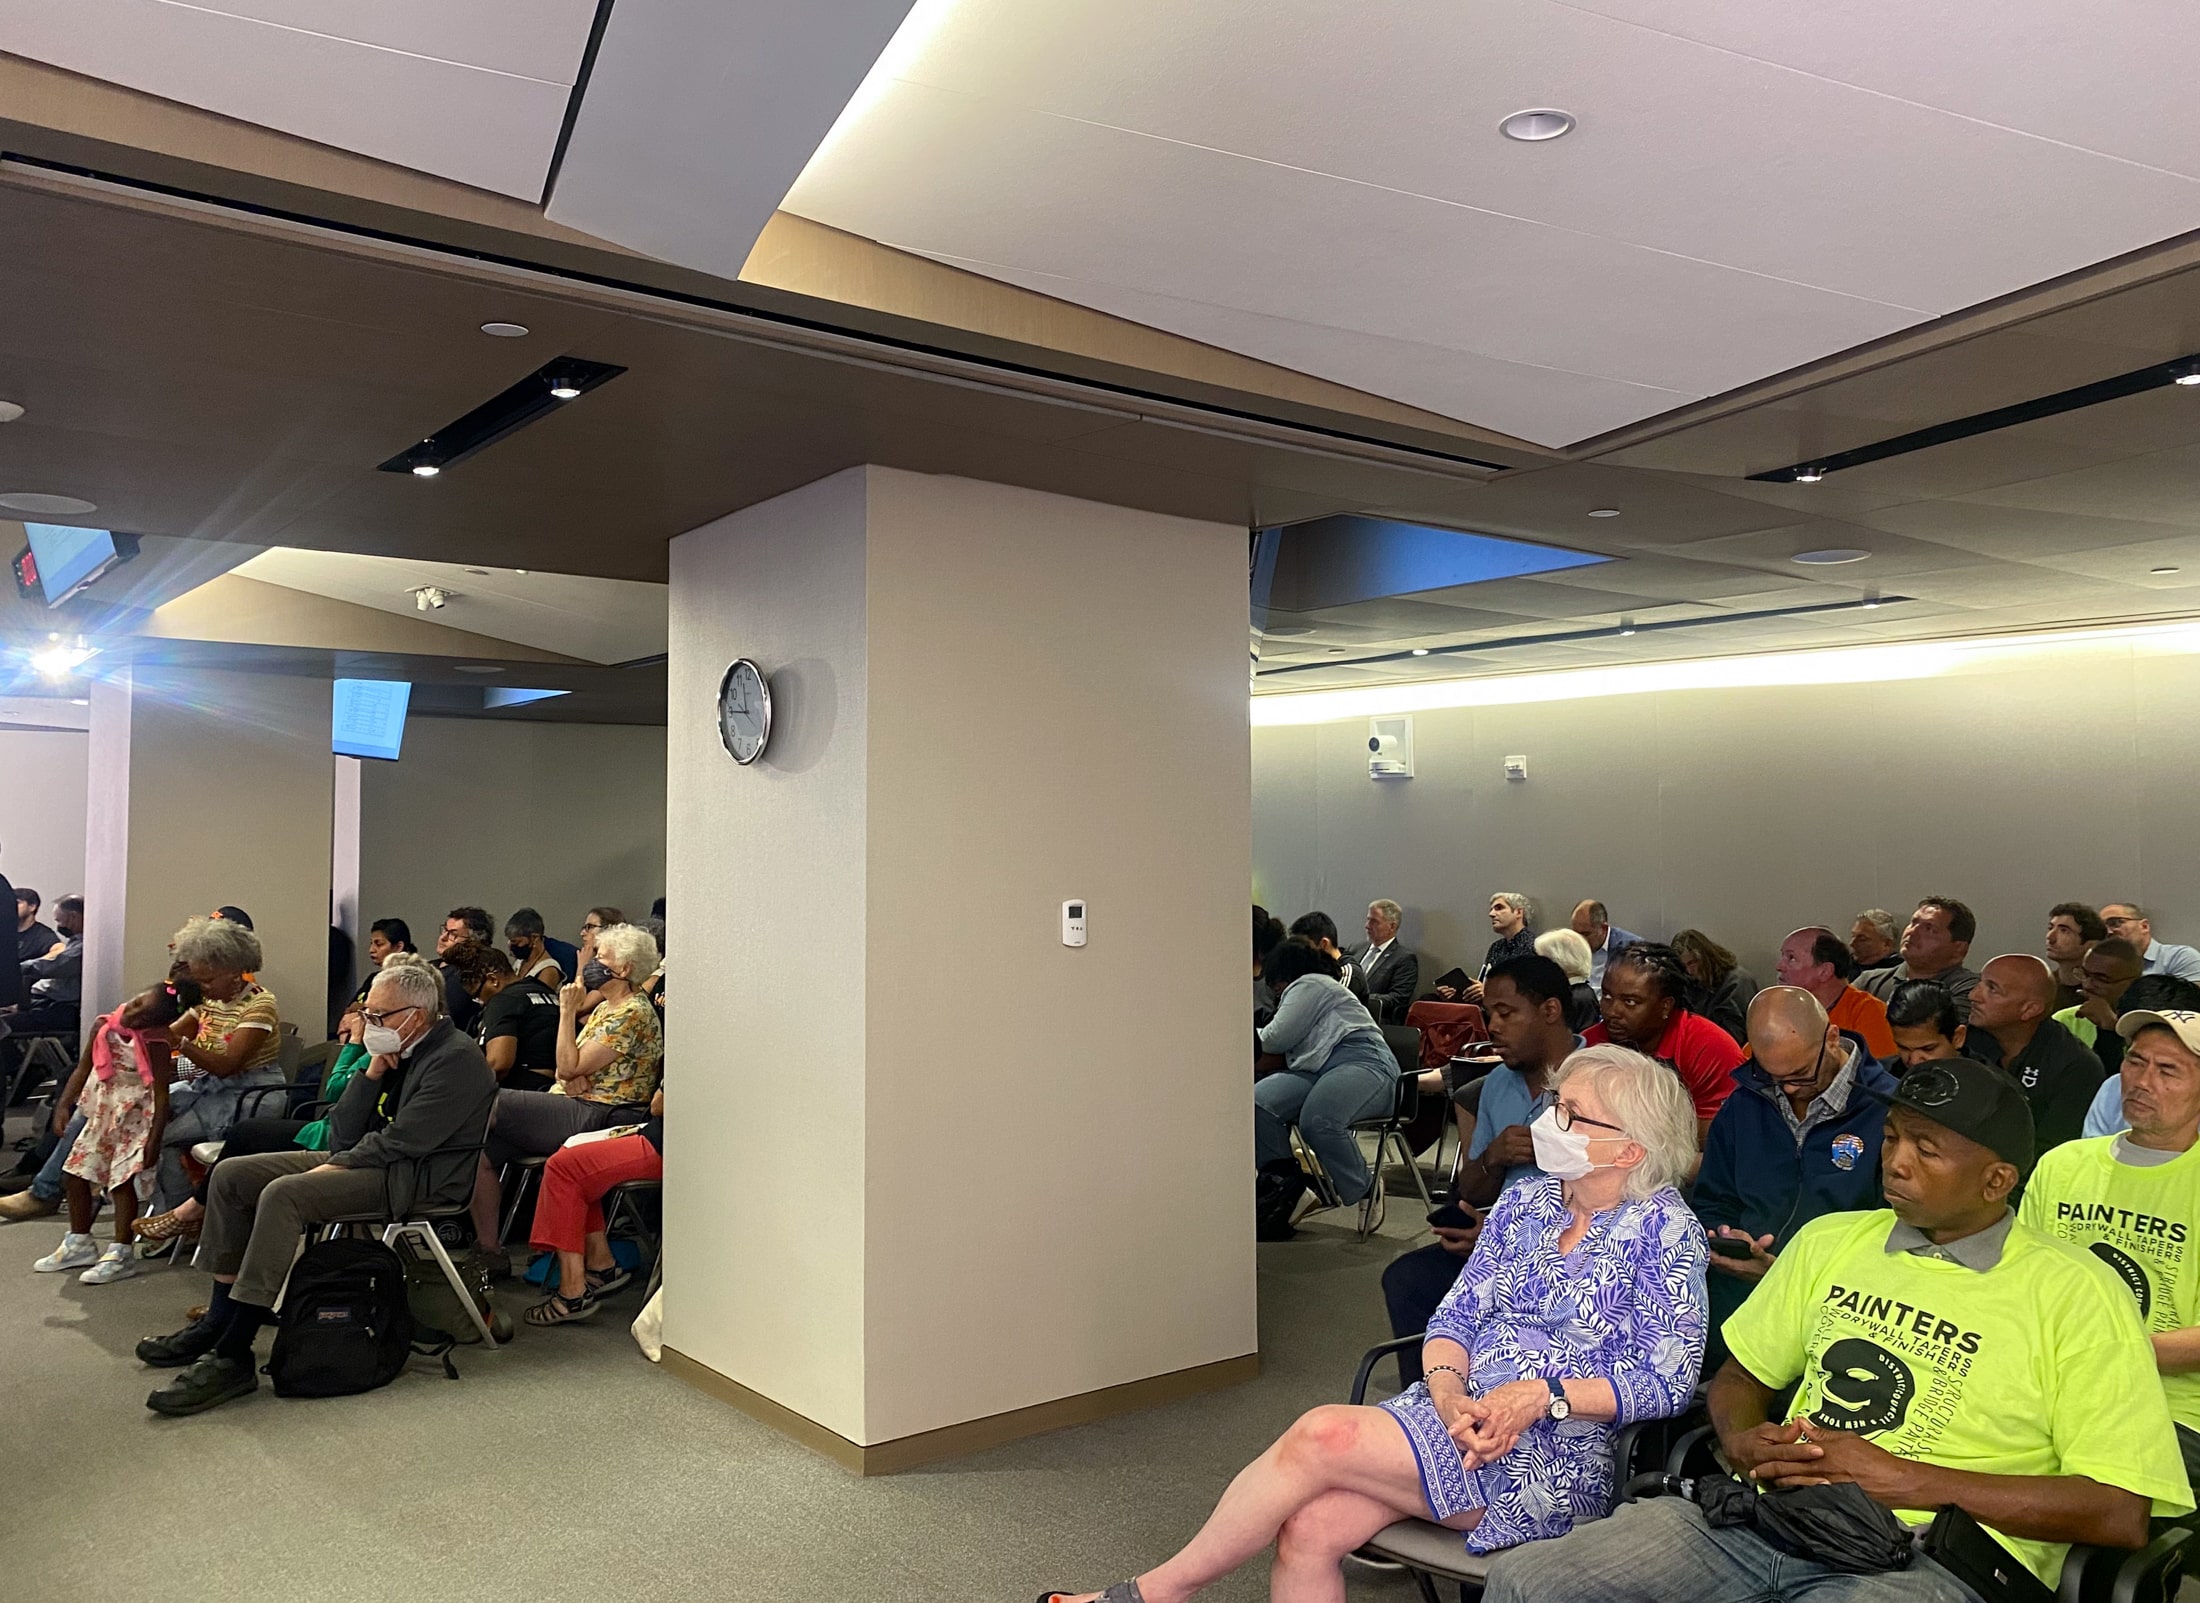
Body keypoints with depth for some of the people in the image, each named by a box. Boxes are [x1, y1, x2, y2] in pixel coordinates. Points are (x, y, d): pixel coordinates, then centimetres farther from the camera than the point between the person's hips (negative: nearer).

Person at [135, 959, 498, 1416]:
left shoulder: (456, 1059, -14)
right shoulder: (396, 1051, 14)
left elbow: (402, 1141, -20)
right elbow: (344, 1137, 10)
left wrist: (333, 1168, -13)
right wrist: (372, 1073, -2)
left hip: (421, 1177, -10)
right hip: (373, 1161, 11)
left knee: (285, 1194, -30)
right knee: (232, 1174, 6)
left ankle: (232, 1356, -28)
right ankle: (219, 1321, 7)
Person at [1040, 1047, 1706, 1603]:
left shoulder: (1663, 1227, -5)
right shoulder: (1525, 1203, 12)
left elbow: (1668, 1379, -9)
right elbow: (1455, 1316, 10)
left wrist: (1543, 1395, -19)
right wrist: (1446, 1388, -12)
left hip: (1562, 1460, -6)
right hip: (1457, 1419, 6)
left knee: (1321, 1434, -23)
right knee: (1309, 1527, -21)